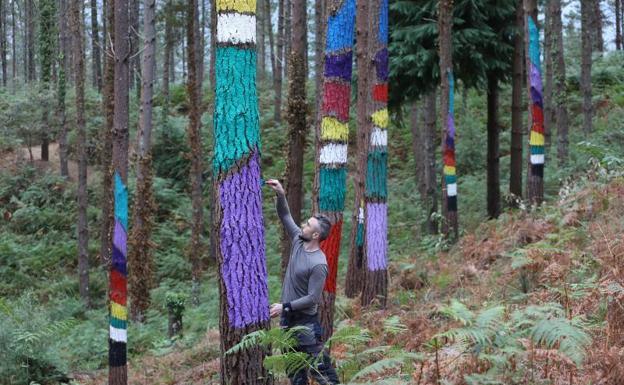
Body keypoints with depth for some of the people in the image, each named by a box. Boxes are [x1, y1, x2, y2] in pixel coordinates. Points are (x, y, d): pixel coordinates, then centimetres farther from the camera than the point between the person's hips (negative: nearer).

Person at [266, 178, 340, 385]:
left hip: (305, 321, -8)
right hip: (287, 318, 8)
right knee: (293, 368, 14)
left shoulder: (318, 264, -23)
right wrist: (280, 194, -9)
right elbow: (285, 216, 7)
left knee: (319, 368, -6)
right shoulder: (298, 241, -1)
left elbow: (312, 298, -21)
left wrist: (285, 307, -19)